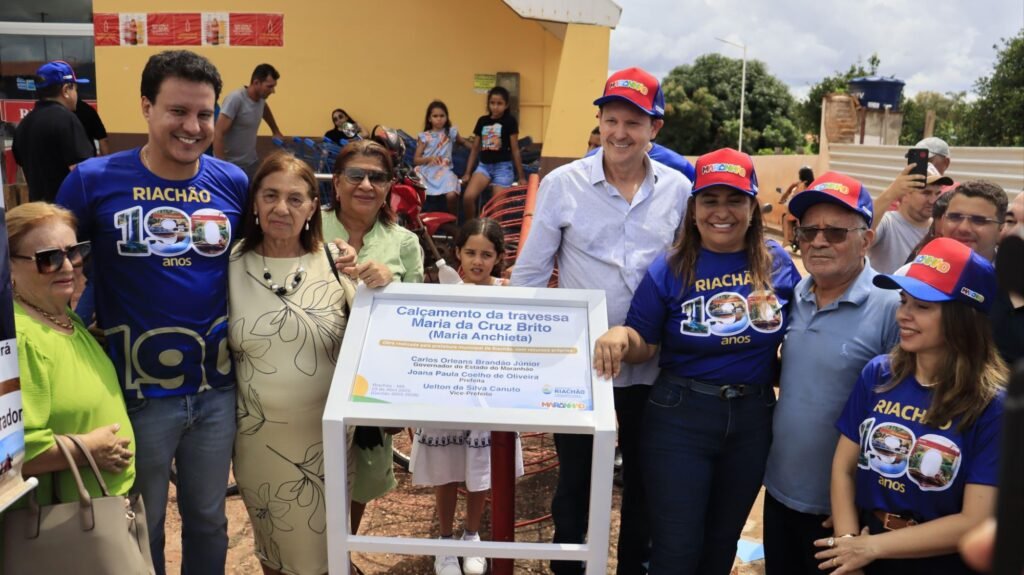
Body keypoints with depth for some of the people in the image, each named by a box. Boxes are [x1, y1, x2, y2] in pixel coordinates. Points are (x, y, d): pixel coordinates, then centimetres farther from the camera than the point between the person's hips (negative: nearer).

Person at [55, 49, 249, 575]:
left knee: (208, 519, 21)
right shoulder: (94, 179, -11)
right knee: (140, 528, 18)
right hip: (137, 390, -2)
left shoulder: (234, 183, -4)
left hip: (216, 388, 2)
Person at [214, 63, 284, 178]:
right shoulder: (235, 99, -19)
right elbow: (218, 134, -22)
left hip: (252, 163, 7)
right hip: (232, 165, -7)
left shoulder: (261, 99, 2)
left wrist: (276, 131, 35)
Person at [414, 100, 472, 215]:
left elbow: (464, 142, 31)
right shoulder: (424, 136, 6)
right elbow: (416, 160, 3)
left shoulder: (451, 132, 10)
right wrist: (430, 158, -16)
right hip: (426, 170, 0)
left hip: (443, 170, 0)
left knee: (451, 195, -29)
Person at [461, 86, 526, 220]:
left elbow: (515, 149, -1)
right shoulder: (482, 121, 10)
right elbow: (475, 148, 15)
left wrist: (521, 175, 0)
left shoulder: (510, 121, -2)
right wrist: (467, 173, 13)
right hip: (484, 165, 3)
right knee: (468, 197, -18)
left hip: (503, 167, -3)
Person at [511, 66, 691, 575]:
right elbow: (530, 272, -4)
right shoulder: (562, 184, -8)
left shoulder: (678, 190, -2)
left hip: (652, 366, 2)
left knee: (644, 478, 19)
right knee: (575, 479, 14)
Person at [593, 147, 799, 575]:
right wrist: (620, 336, -27)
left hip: (753, 418, 3)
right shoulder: (671, 269, -8)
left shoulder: (777, 262, -2)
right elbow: (644, 345, -6)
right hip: (681, 419, -3)